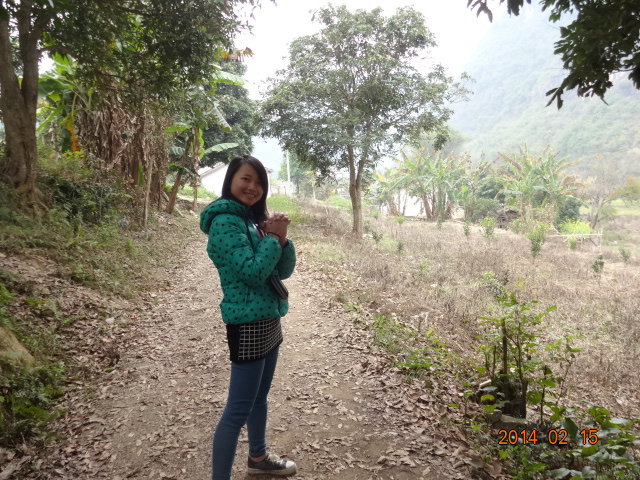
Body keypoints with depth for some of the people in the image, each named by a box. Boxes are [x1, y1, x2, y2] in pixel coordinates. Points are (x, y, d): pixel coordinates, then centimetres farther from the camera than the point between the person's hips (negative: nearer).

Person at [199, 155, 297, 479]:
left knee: (259, 397, 23)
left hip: (269, 321, 9)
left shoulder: (253, 221, 9)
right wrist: (273, 237, -12)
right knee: (238, 409, -2)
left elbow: (284, 270, 7)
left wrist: (281, 238, -10)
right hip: (247, 325, -9)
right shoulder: (225, 221, -15)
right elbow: (253, 271, -24)